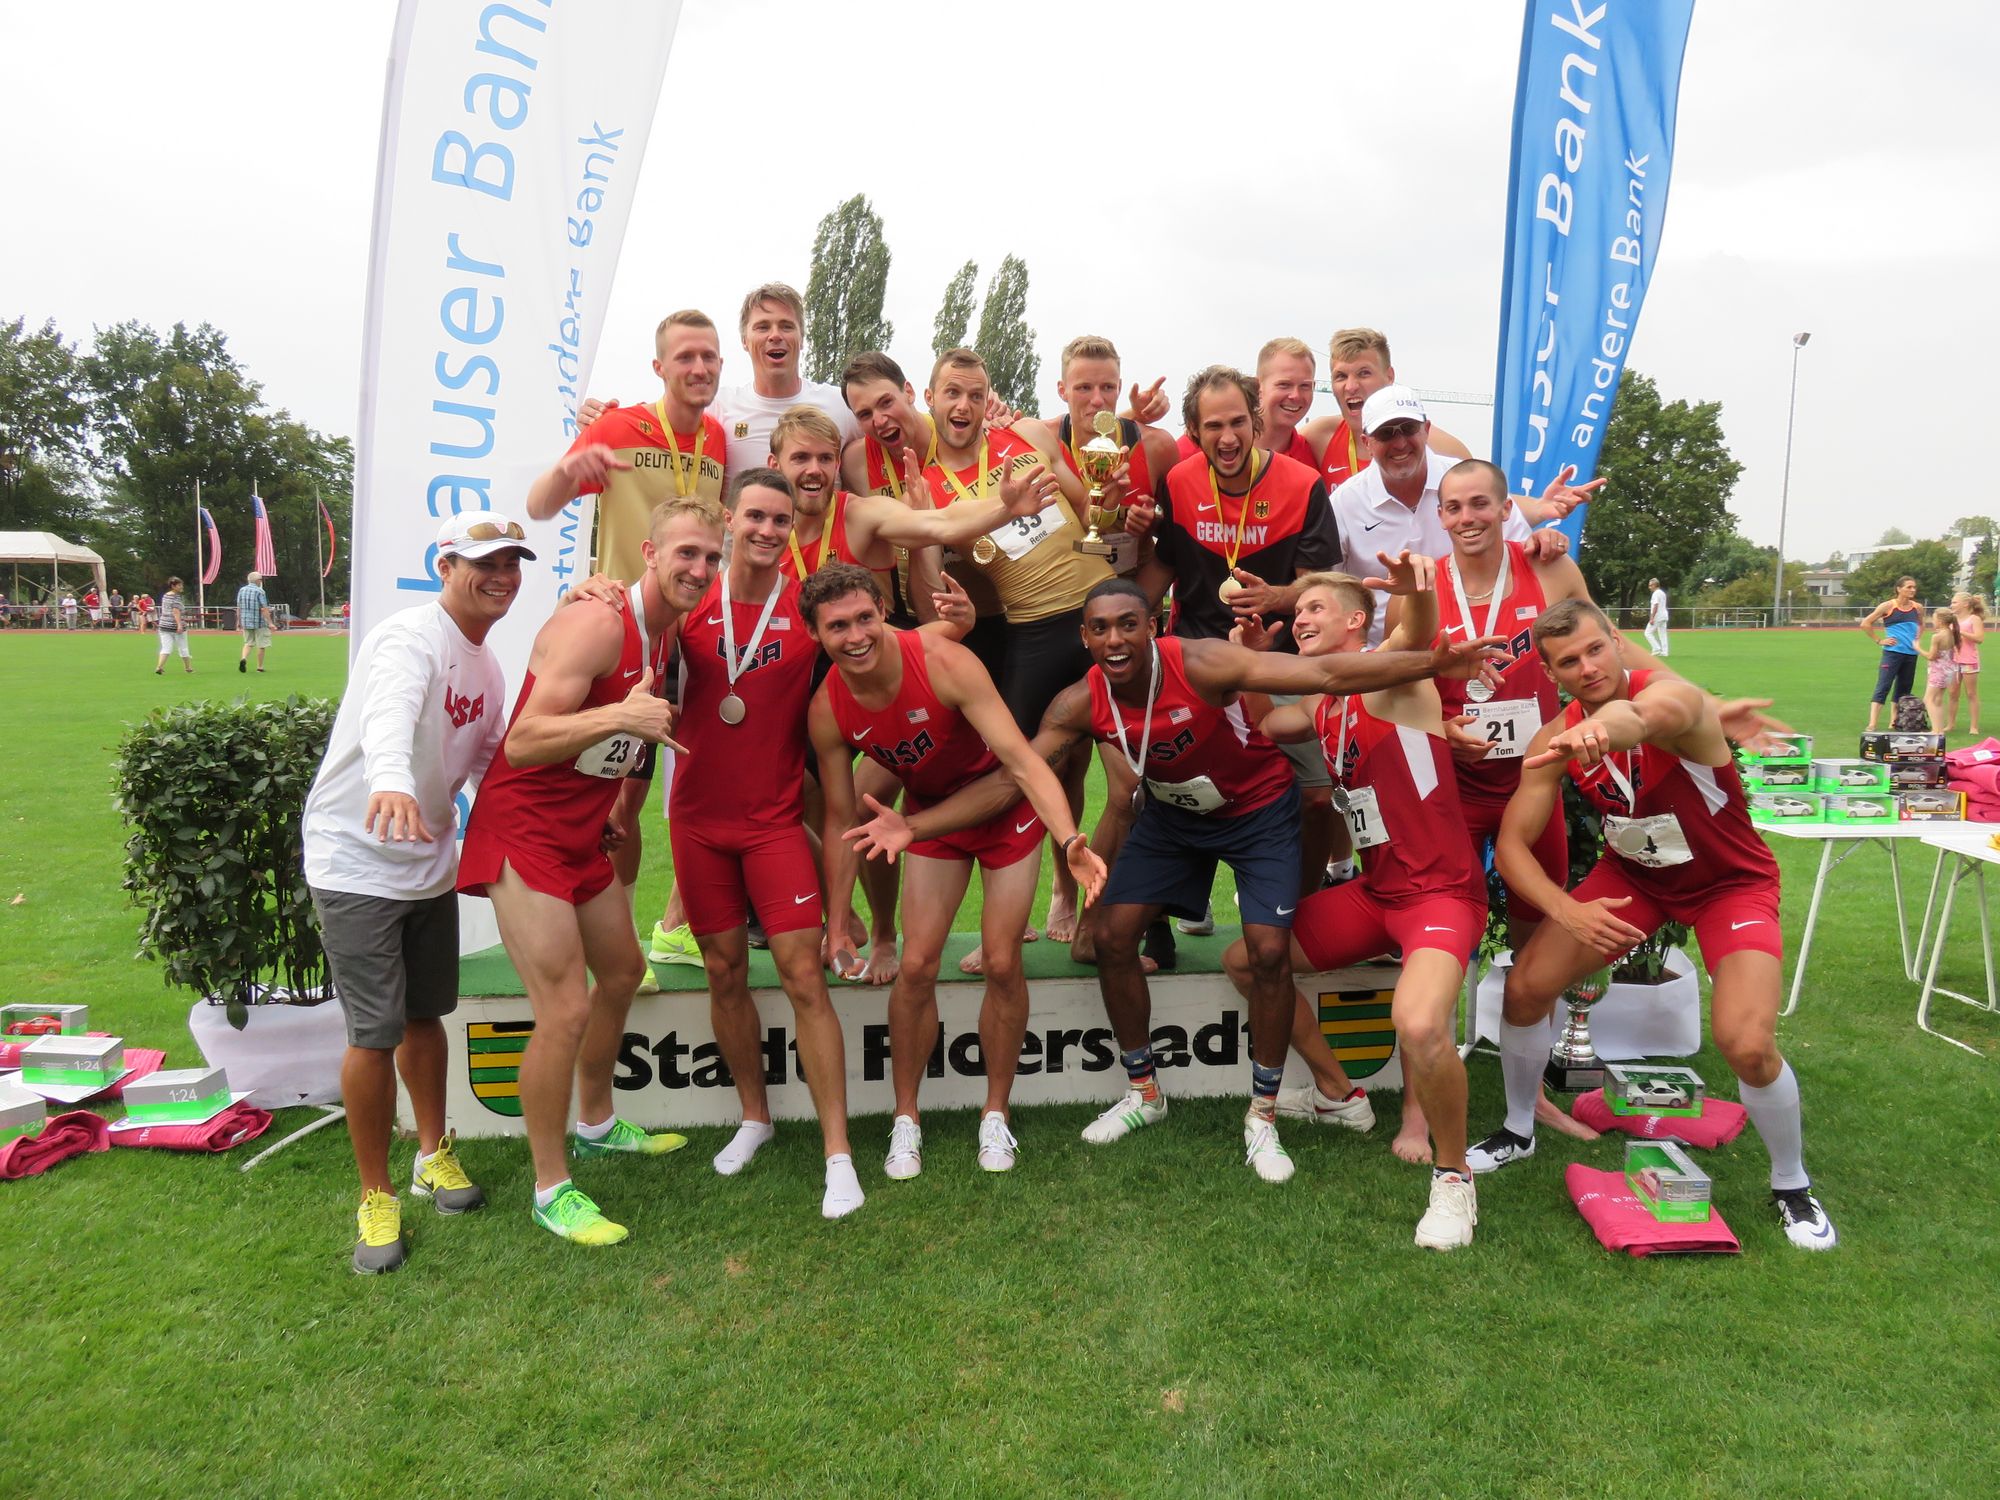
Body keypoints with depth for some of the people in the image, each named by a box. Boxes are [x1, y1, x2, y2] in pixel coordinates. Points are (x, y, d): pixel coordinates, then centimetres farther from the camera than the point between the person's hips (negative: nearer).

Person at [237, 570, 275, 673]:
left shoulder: (241, 590, 6)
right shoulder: (259, 591, -11)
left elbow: (238, 608, 10)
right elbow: (264, 609, -16)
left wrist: (239, 621, 18)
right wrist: (270, 622, -14)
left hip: (246, 622, 5)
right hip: (259, 622, -5)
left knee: (248, 643, 16)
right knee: (261, 645, 6)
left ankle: (243, 658, -10)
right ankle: (260, 667, 11)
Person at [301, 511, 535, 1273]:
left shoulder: (488, 667, 7)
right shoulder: (409, 639, -21)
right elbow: (389, 714, -43)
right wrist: (390, 781, -62)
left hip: (430, 864, 7)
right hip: (357, 861, -7)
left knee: (425, 1015, 16)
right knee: (376, 1032, -4)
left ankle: (434, 1153, 35)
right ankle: (376, 1196, 13)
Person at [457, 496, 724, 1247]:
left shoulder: (668, 632, 5)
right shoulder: (597, 626, -23)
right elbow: (522, 743, -30)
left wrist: (614, 803, 13)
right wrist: (619, 716, -41)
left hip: (583, 833, 10)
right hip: (523, 831, -10)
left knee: (622, 972, 22)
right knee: (566, 1010, -11)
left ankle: (596, 1123, 44)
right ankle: (552, 1190, 8)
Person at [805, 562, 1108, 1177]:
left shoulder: (945, 664, -32)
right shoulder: (827, 711, -18)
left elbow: (1021, 758, -35)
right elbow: (839, 821, -7)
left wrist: (1070, 839, -51)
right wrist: (836, 925, -5)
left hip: (1006, 804, -2)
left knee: (1002, 964, -3)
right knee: (916, 966, -5)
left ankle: (996, 1114, 17)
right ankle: (905, 1119, 14)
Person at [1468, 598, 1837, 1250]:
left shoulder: (1674, 696, -31)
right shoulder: (1554, 739, -15)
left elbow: (1637, 716, -58)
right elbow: (1511, 842, -13)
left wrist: (1598, 729, -81)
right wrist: (1566, 909, -30)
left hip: (1732, 882, -4)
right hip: (1633, 873, 5)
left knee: (1746, 1045, -21)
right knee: (1525, 988, -4)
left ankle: (1792, 1187, 12)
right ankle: (1518, 1132, 24)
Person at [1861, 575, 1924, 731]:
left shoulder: (1917, 608, 8)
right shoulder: (1888, 606, -6)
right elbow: (1865, 623, -5)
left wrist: (1917, 639, 14)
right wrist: (1879, 641, -6)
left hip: (1911, 654, 6)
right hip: (1892, 653, -6)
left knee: (1903, 690, 11)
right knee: (1882, 688, -12)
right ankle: (1872, 726, -18)